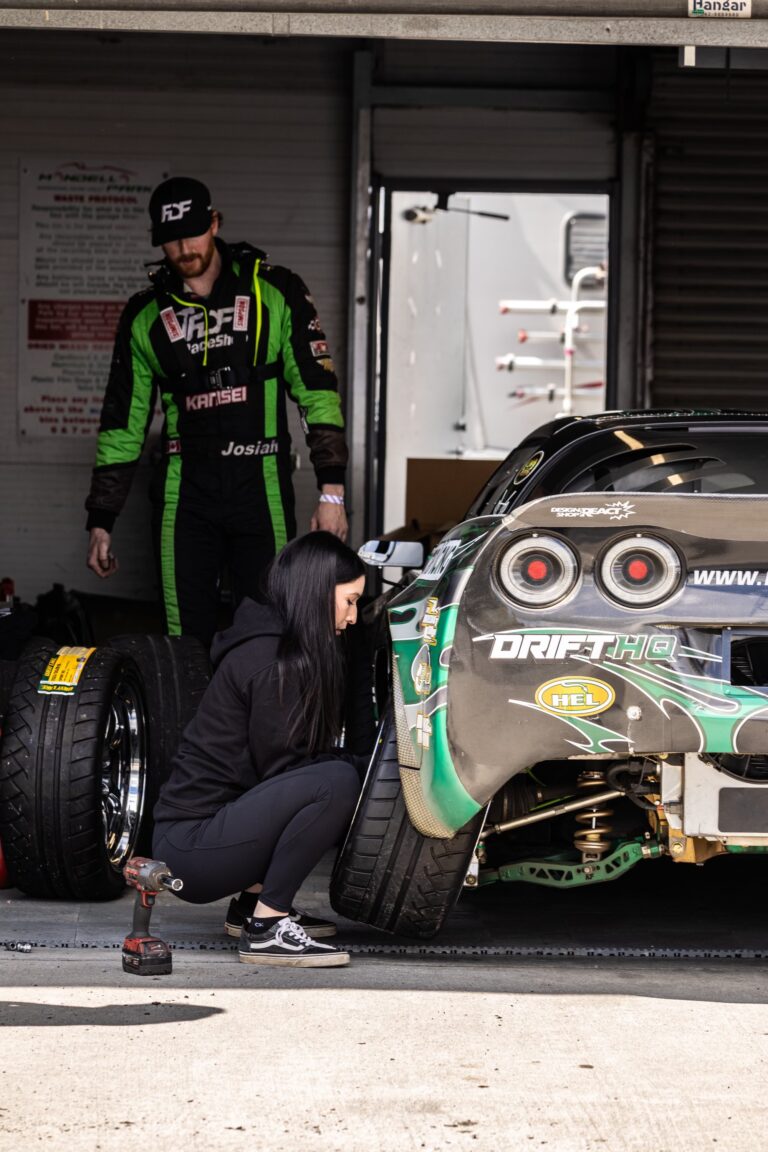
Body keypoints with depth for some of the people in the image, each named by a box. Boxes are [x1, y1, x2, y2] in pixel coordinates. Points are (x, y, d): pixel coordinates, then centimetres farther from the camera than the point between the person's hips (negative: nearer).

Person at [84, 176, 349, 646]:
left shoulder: (276, 292, 1)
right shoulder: (146, 316, 9)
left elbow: (318, 391, -1)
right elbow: (122, 423, 14)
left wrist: (332, 491, -8)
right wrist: (101, 521, 11)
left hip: (262, 488, -2)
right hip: (185, 496, 2)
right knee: (186, 637, -1)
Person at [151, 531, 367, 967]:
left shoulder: (279, 648, 15)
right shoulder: (274, 663, -15)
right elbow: (279, 767, -14)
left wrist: (357, 767, 2)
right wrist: (357, 769, -9)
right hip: (191, 845, -10)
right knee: (336, 783, -26)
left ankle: (252, 905, 11)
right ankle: (266, 928, -19)